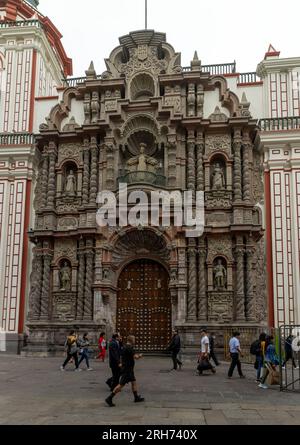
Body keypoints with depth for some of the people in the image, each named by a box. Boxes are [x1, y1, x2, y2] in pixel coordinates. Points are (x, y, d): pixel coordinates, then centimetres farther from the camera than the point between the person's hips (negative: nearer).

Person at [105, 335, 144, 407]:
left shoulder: (126, 347, 11)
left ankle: (136, 397, 23)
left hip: (129, 369, 10)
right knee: (121, 385, -8)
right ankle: (109, 398, -5)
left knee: (134, 382, 15)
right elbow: (136, 357, -26)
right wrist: (140, 355, -4)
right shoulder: (129, 348, -20)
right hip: (127, 370, -10)